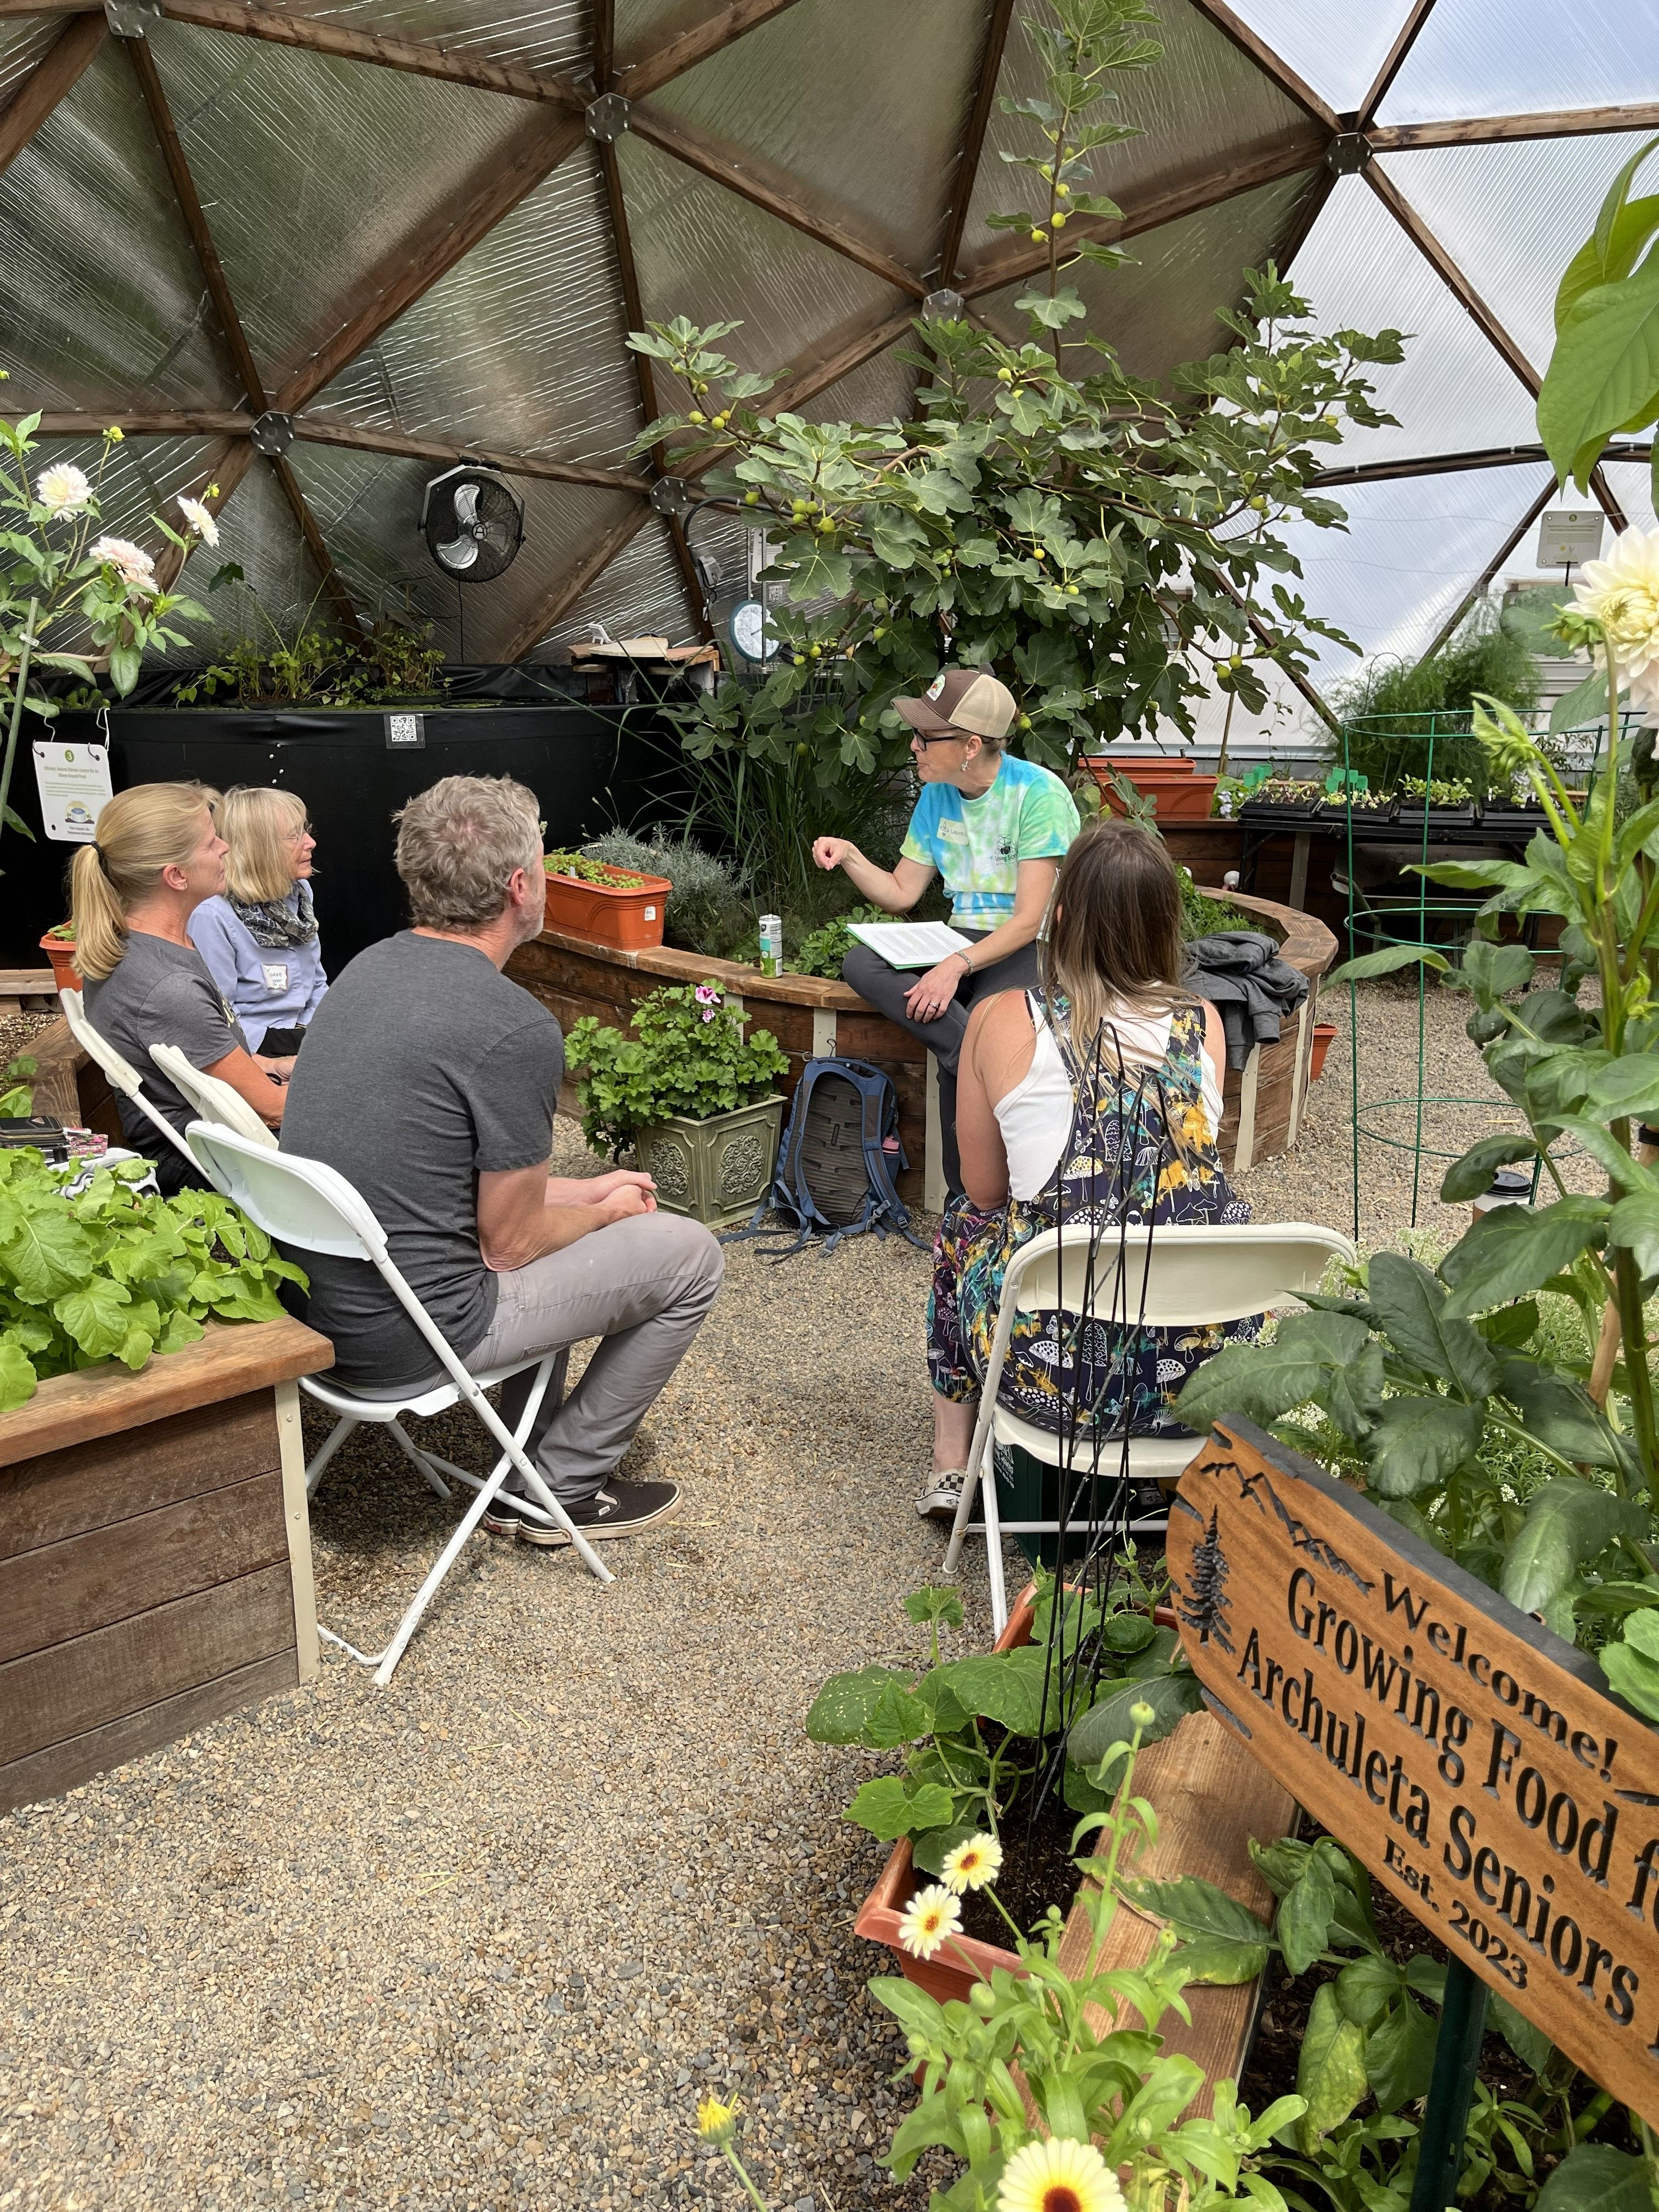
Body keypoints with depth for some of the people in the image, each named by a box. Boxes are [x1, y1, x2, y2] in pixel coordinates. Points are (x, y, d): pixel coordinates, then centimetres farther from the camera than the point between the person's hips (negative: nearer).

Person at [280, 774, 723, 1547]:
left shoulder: (372, 965, 4)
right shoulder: (517, 1031, -23)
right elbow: (508, 1243, -13)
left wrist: (581, 1190, 17)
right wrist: (606, 1212, 6)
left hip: (317, 1301, 9)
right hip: (405, 1333, -9)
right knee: (690, 1255, 4)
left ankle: (528, 1470, 33)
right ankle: (561, 1489, 16)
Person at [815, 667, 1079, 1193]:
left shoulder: (1038, 793, -13)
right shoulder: (938, 795, 8)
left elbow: (1030, 919, -18)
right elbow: (901, 894, 15)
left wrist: (958, 965, -31)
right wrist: (849, 856, -3)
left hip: (1033, 949, -6)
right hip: (964, 940, 6)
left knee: (971, 1035, -34)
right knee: (861, 964, -22)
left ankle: (970, 1198, -17)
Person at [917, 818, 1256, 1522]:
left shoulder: (1003, 1021, -8)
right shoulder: (1203, 1025, 1)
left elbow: (984, 1188, 5)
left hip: (1060, 1372, -3)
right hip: (1203, 1365, 3)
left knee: (965, 1224, 28)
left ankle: (951, 1463, 38)